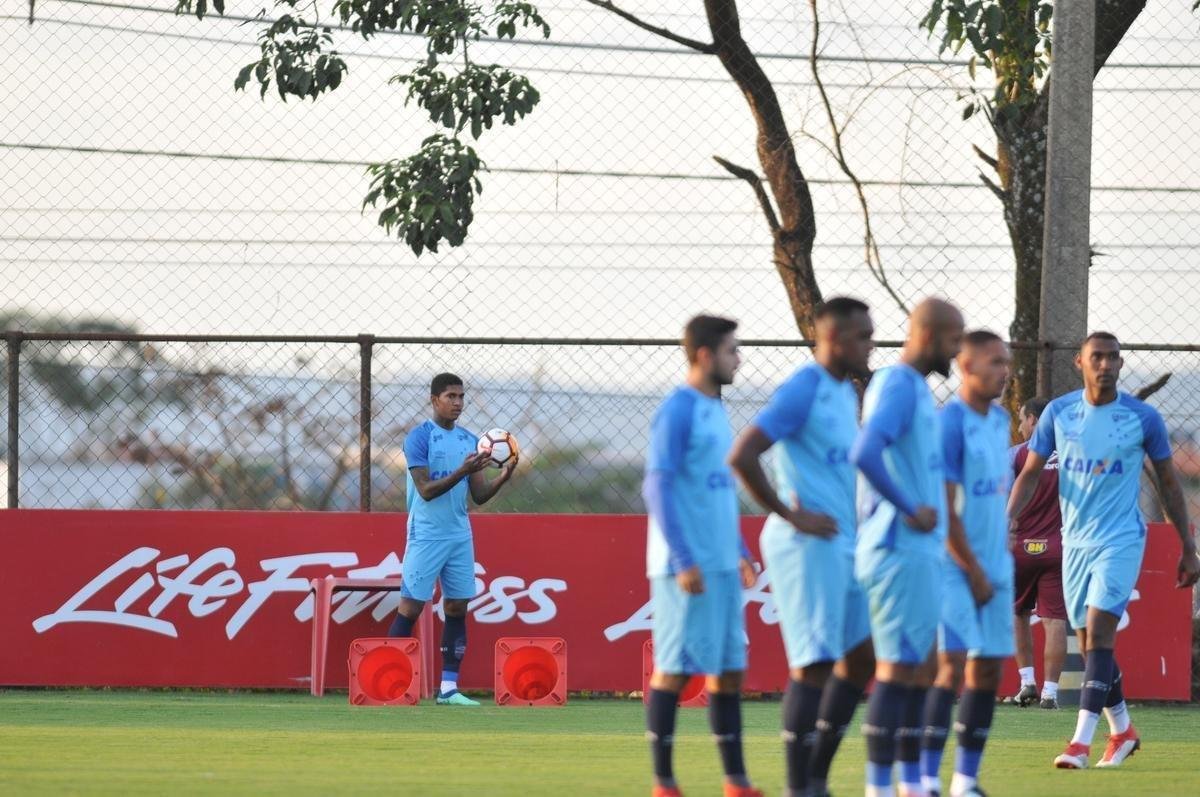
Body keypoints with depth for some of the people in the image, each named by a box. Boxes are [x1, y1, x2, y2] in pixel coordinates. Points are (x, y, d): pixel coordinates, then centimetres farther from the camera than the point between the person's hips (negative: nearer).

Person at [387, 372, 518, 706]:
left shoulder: (470, 441, 10)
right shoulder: (419, 438, -8)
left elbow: (479, 495, 8)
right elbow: (426, 490, -16)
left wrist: (503, 477, -10)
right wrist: (463, 471, -28)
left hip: (460, 537, 6)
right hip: (426, 537, -6)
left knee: (457, 609, 4)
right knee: (410, 609, -6)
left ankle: (449, 687, 8)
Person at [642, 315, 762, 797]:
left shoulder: (716, 412, 16)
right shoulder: (677, 410, -10)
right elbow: (658, 487, -15)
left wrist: (740, 553, 20)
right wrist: (684, 560, -19)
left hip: (721, 568, 9)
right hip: (686, 568, -9)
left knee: (729, 669, 7)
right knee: (674, 668, -5)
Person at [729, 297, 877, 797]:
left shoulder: (847, 394, 15)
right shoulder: (803, 391, -14)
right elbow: (742, 456, -22)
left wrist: (853, 519, 15)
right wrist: (791, 515, -18)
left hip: (843, 545, 9)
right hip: (807, 548, -9)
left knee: (861, 655, 9)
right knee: (814, 663, -9)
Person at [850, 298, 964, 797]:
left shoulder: (914, 388, 17)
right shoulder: (899, 387, -15)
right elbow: (864, 454, -30)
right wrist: (910, 510, -22)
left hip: (922, 551, 10)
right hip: (901, 550, -10)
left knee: (917, 664, 12)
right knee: (897, 667, -8)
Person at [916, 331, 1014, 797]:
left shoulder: (999, 420, 11)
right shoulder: (950, 423, -14)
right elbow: (943, 510, -16)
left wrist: (1000, 558, 14)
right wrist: (974, 573, -13)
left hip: (993, 566, 8)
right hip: (955, 567, -8)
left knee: (988, 671, 7)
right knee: (950, 665, -14)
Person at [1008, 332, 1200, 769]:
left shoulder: (1143, 418, -4)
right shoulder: (1058, 413, 2)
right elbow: (1030, 473, 5)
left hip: (1121, 540, -4)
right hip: (1075, 541, 4)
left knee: (1098, 634, -17)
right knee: (1090, 645, 8)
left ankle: (1081, 741, -21)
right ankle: (1122, 730, 26)